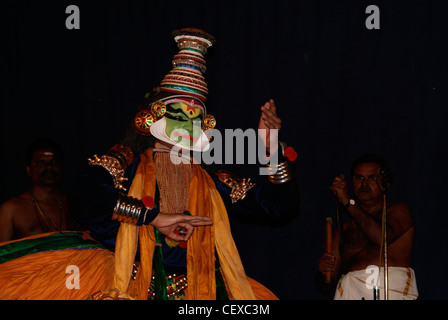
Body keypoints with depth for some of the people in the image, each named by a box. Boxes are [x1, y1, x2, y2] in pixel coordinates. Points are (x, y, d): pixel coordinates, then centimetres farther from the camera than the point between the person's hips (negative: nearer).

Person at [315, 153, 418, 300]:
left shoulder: (399, 211, 16)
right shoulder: (344, 227, 23)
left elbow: (384, 238, -8)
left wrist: (348, 202, -3)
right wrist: (323, 272, -3)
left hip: (393, 285, -3)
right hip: (351, 287, 3)